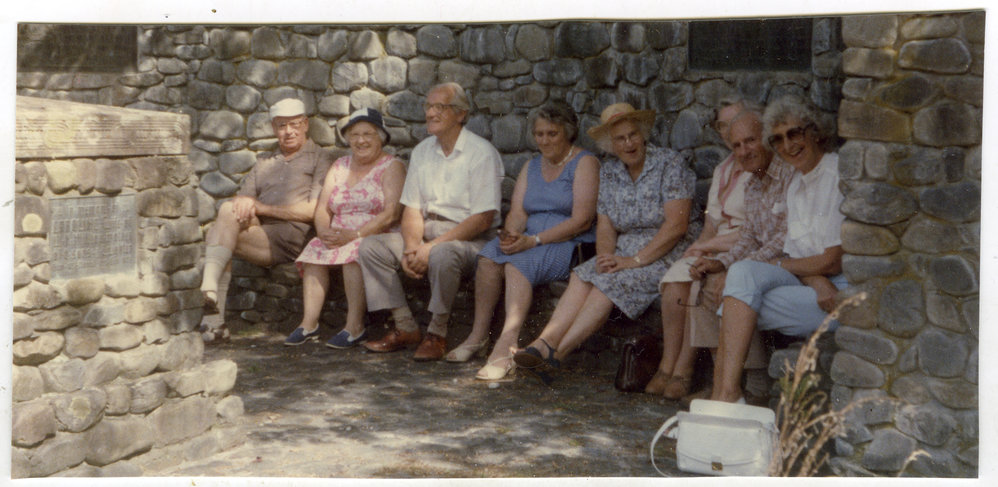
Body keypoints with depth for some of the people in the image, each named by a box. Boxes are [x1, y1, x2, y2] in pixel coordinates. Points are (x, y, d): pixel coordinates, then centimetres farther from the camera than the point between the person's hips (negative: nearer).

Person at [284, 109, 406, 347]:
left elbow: (391, 214, -13)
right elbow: (323, 208, 12)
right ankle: (309, 322, -23)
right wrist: (324, 230, -11)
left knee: (355, 252, -34)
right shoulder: (340, 166, 19)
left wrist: (354, 234, -22)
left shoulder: (391, 167, 0)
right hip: (338, 236, 6)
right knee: (314, 253, -22)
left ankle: (355, 326, -32)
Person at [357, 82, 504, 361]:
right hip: (427, 233, 7)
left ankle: (437, 334, -19)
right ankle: (405, 328, -6)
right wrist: (411, 247, -12)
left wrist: (431, 246, -22)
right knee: (371, 247, -10)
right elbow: (412, 210, 10)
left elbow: (482, 220, -17)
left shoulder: (482, 154, -10)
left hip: (469, 240, -7)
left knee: (442, 254, -38)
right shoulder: (422, 151, 11)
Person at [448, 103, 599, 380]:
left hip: (572, 246, -6)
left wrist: (533, 241, -21)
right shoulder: (531, 167, 20)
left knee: (518, 262, -32)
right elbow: (517, 212, 9)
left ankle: (506, 345, -41)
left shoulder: (584, 163, -2)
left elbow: (582, 220, -14)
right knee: (490, 255, -22)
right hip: (531, 243, 6)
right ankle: (478, 335, -20)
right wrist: (511, 235, -16)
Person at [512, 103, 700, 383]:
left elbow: (677, 225, -16)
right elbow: (605, 225, 6)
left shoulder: (670, 163, -8)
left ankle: (554, 353, -31)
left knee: (611, 283, -27)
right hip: (627, 250, 6)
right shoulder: (608, 172, 10)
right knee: (582, 277, -21)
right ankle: (543, 344, -36)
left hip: (670, 252, -6)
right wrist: (606, 256, -16)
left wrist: (634, 260, -21)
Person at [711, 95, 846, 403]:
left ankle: (724, 394, -16)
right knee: (743, 272, -21)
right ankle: (726, 394, -27)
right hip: (805, 284, 7)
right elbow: (795, 255, 6)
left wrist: (777, 265, 0)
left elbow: (833, 262, -12)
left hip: (845, 295, -7)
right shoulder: (795, 185, 15)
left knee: (740, 303, -22)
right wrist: (816, 280, -17)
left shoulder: (840, 177, -10)